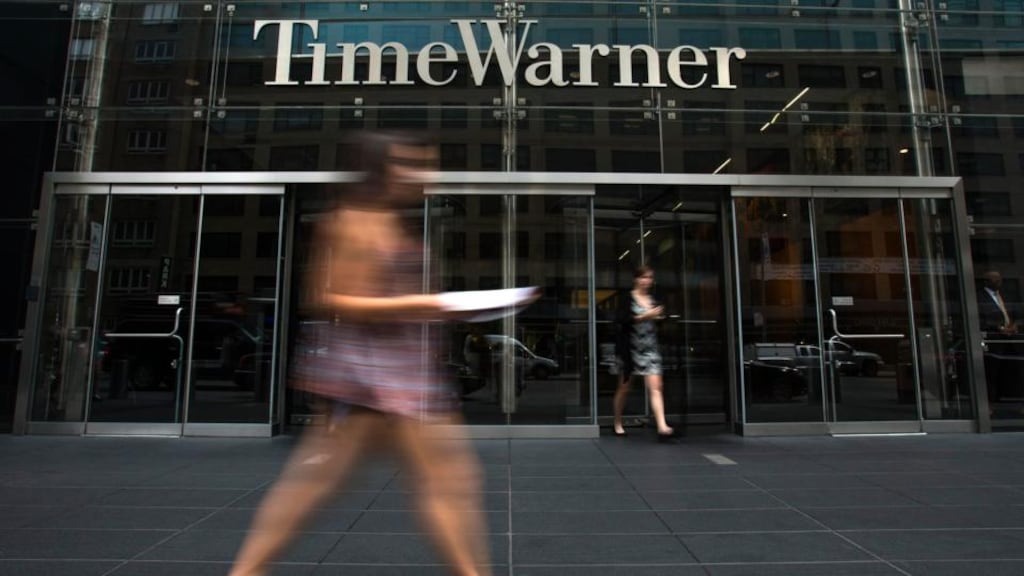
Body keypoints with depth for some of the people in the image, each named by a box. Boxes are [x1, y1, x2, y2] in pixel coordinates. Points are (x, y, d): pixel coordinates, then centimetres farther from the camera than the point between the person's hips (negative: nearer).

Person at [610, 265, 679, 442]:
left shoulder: (653, 300, 12)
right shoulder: (629, 299, -4)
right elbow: (623, 320, -18)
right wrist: (644, 317, -22)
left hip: (650, 348, 4)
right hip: (631, 348, -4)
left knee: (655, 387, -9)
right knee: (624, 387, 9)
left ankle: (662, 428, -15)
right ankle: (617, 423, 26)